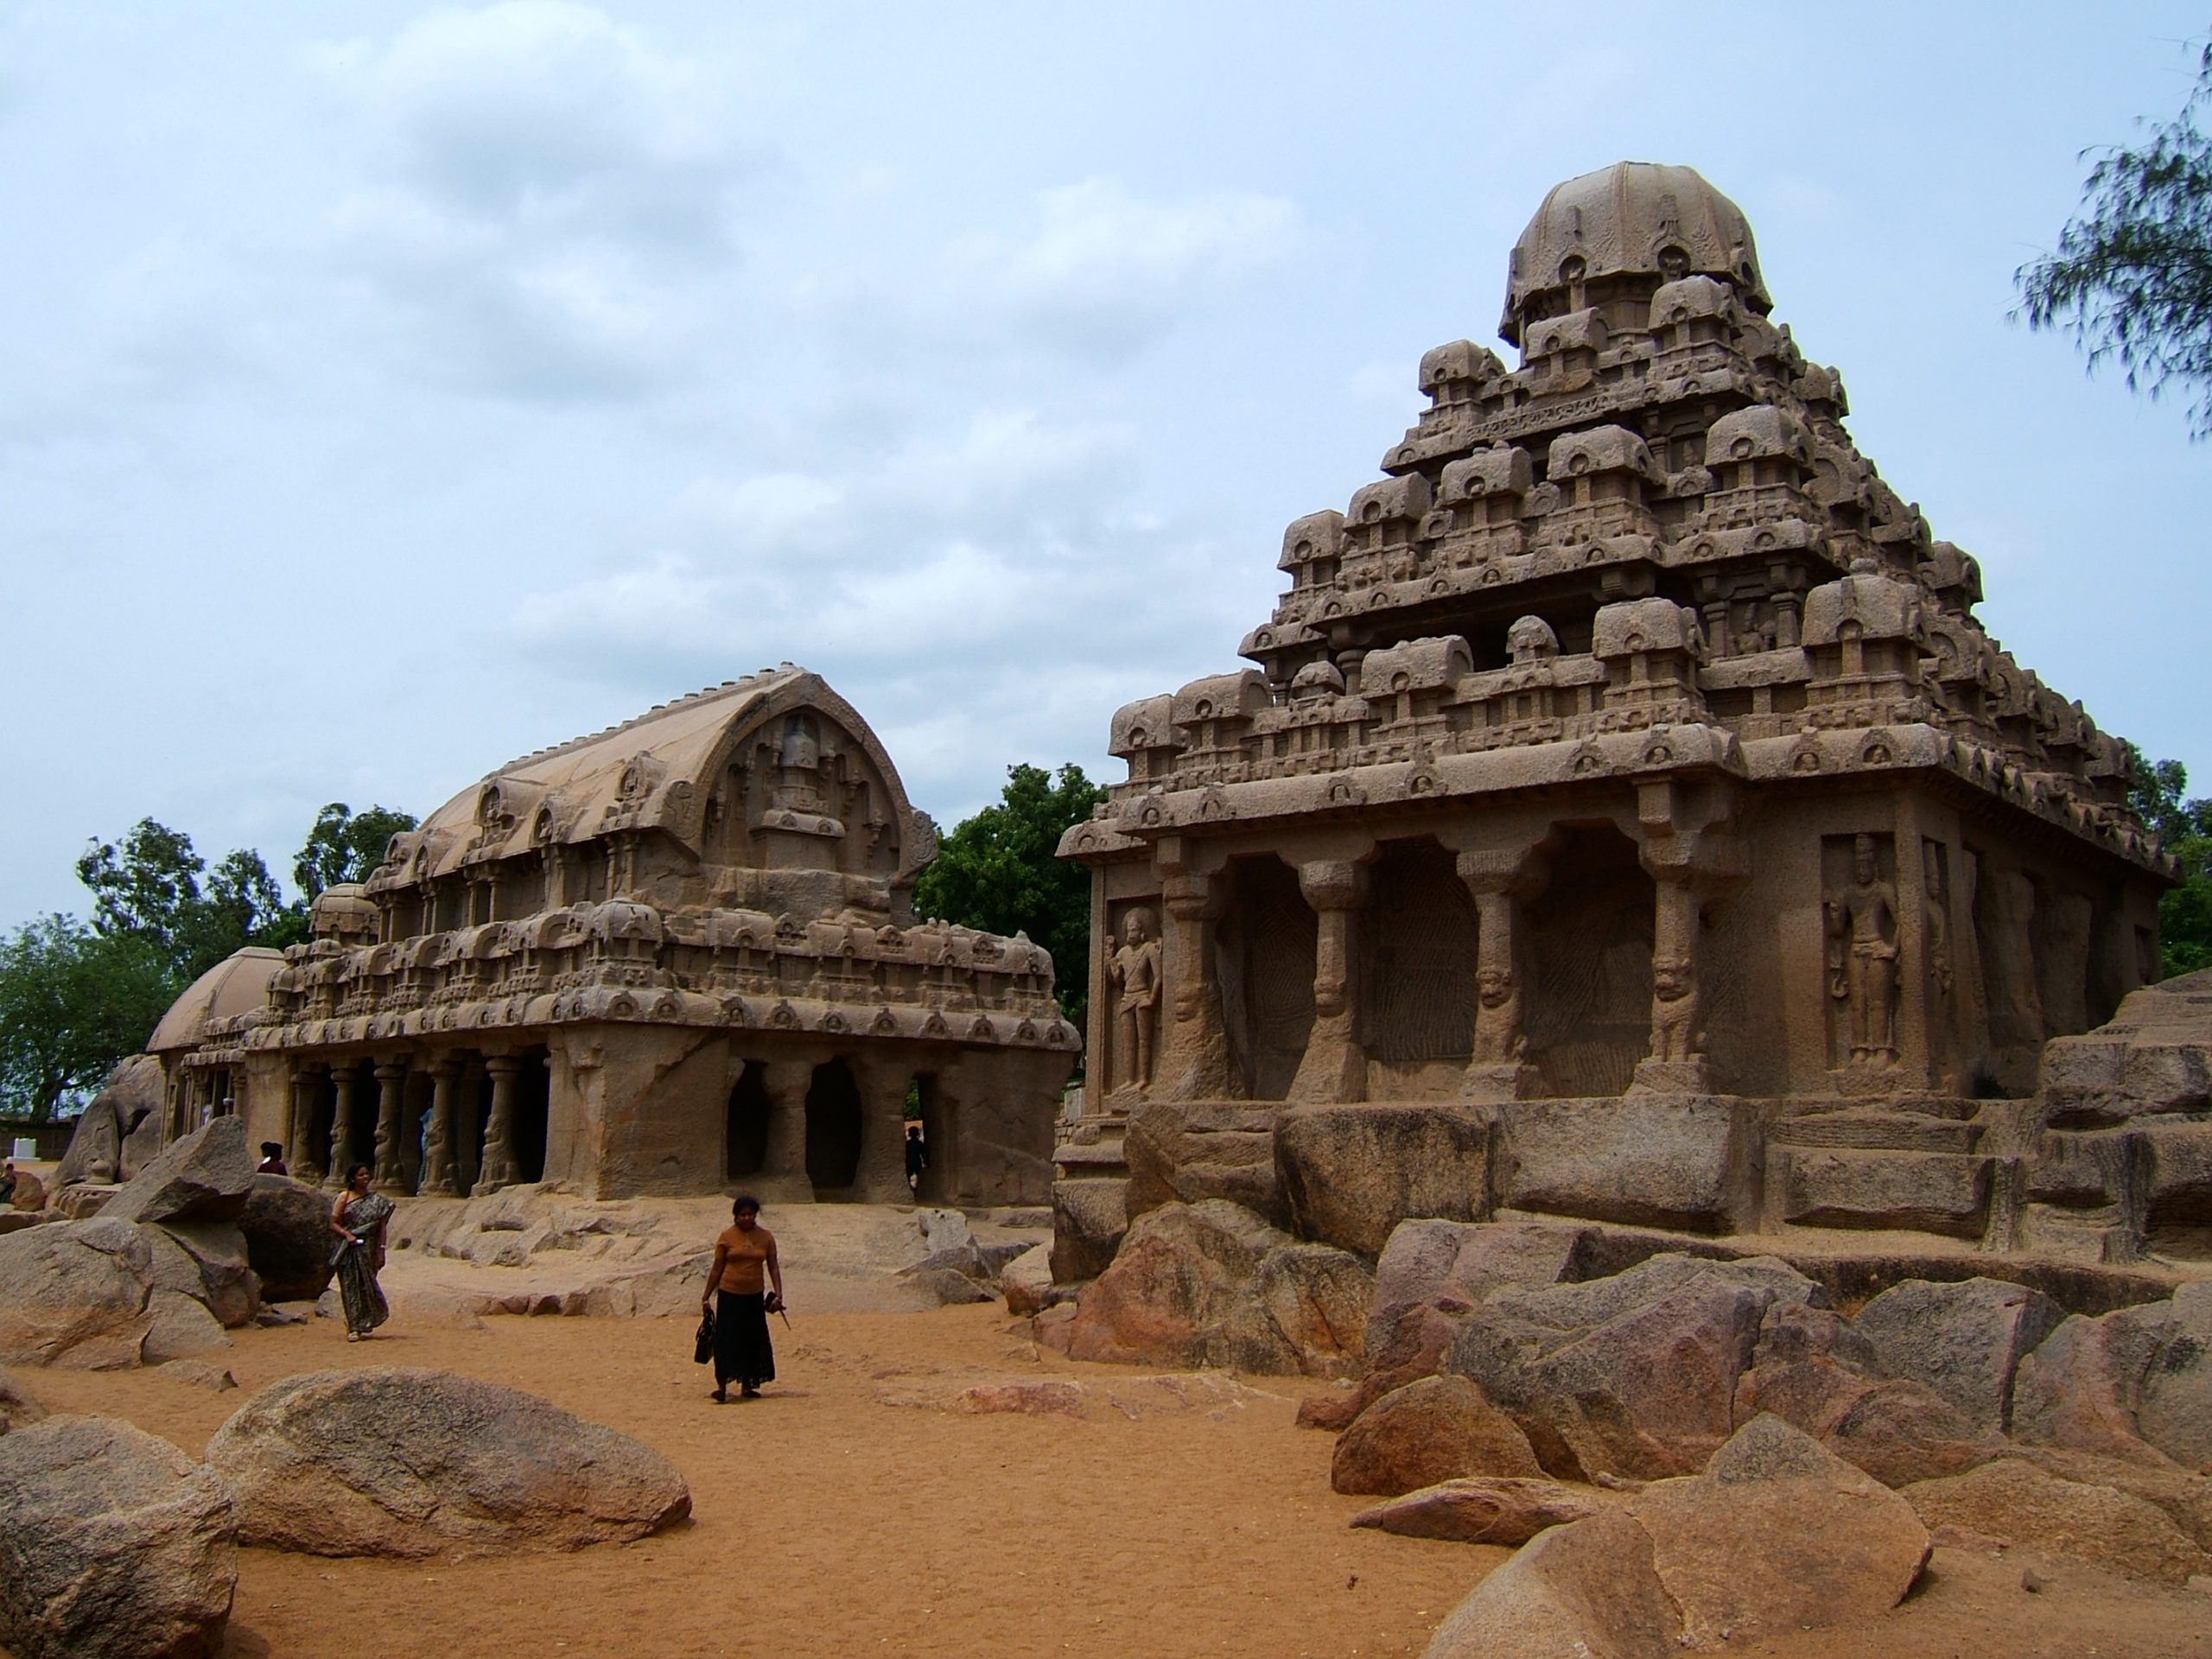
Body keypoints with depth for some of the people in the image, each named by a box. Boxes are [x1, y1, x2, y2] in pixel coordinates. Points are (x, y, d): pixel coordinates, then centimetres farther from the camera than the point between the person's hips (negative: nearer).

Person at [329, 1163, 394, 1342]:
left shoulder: (377, 1200, 5)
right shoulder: (344, 1198, 3)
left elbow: (381, 1227, 3)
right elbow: (333, 1223, 1)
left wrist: (381, 1250, -4)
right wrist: (347, 1234, -16)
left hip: (368, 1249, 1)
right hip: (348, 1249, 0)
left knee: (367, 1285, 1)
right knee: (350, 1286, -1)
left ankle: (360, 1325, 14)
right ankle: (354, 1327, 4)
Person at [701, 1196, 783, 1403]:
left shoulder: (766, 1237, 3)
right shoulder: (727, 1236, -3)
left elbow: (773, 1267, 6)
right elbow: (717, 1269, 2)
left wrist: (778, 1294, -4)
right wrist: (706, 1297, 2)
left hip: (754, 1296, 3)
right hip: (729, 1294, -3)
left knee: (753, 1342, 7)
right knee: (726, 1341, -8)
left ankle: (747, 1386, 18)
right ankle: (721, 1386, -6)